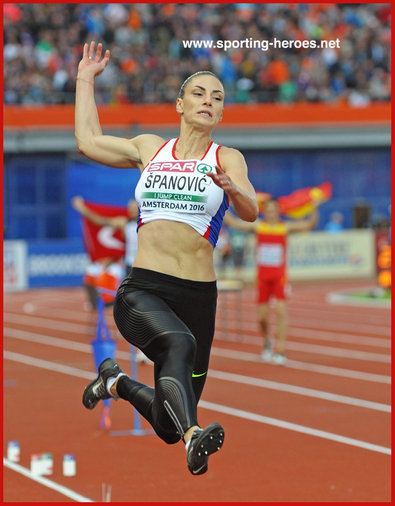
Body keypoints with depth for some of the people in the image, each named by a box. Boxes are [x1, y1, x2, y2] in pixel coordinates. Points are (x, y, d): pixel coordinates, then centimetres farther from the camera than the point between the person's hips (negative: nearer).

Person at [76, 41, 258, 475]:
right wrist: (86, 79, 32)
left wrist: (231, 189, -31)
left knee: (167, 427, 7)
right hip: (140, 290, -1)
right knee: (180, 342, -37)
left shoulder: (228, 159, 8)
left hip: (197, 294, 1)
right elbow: (88, 141, 27)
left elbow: (250, 212, -9)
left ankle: (117, 382, 36)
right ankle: (193, 437, -52)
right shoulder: (149, 149, 15)